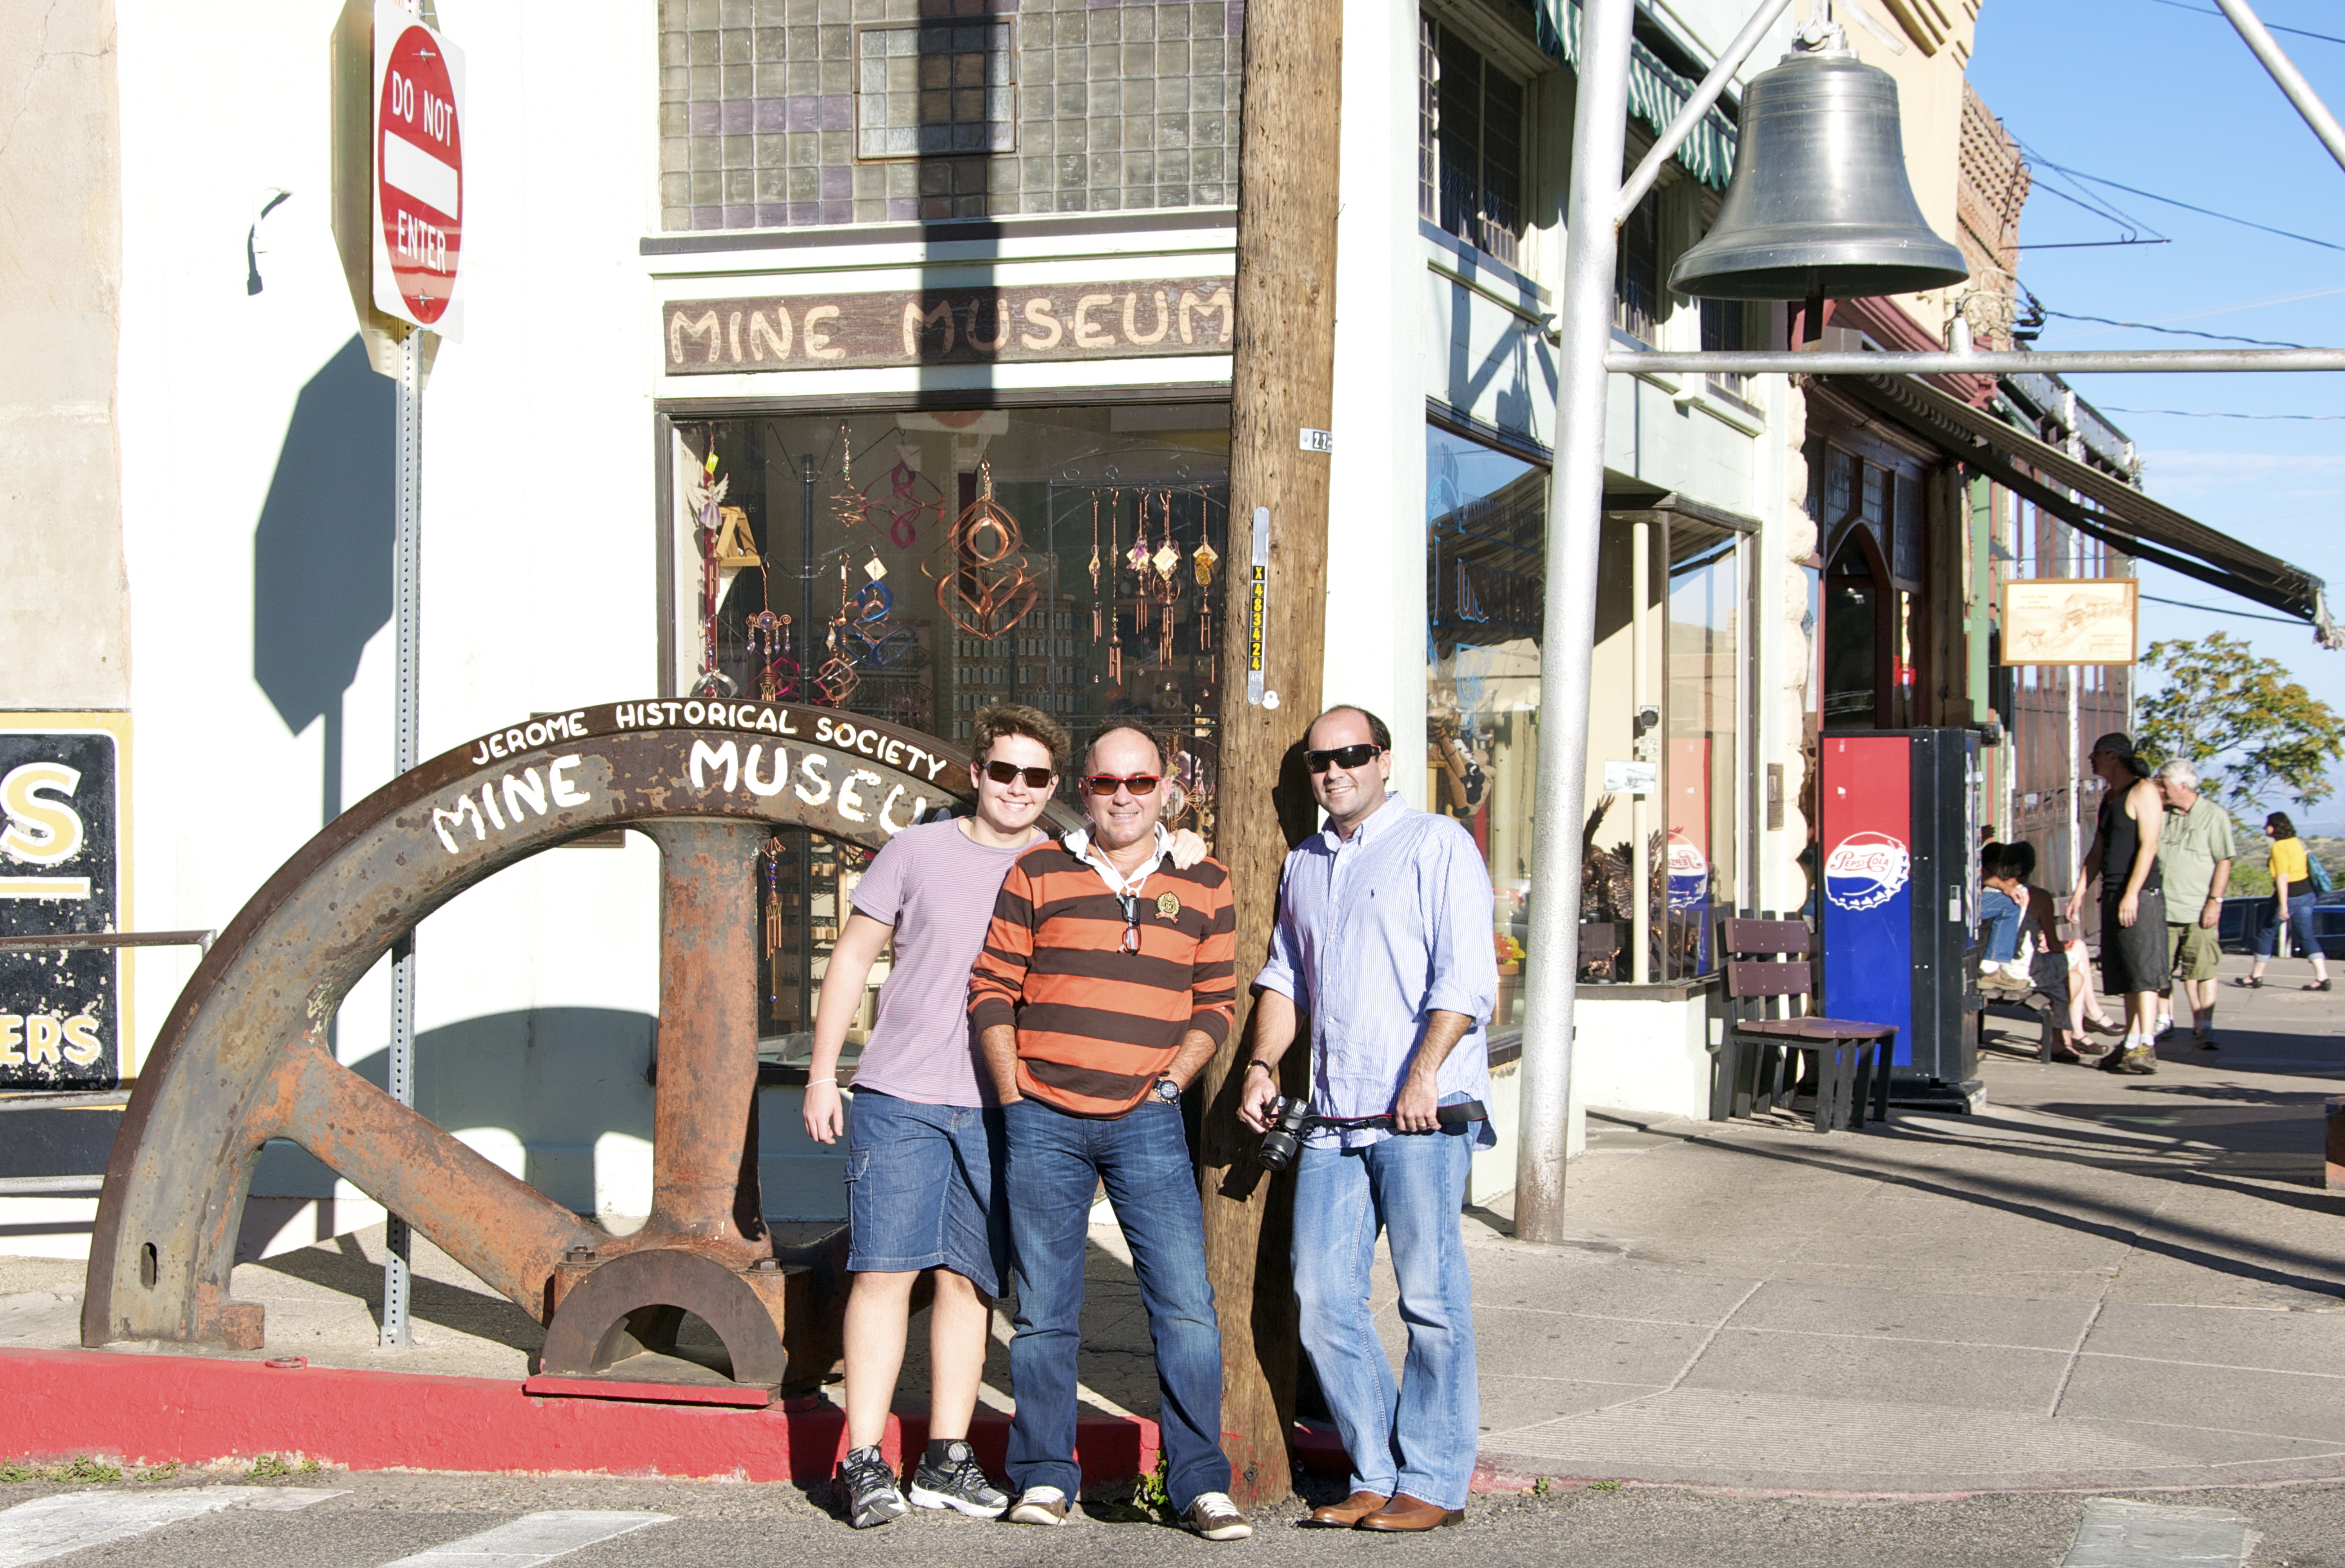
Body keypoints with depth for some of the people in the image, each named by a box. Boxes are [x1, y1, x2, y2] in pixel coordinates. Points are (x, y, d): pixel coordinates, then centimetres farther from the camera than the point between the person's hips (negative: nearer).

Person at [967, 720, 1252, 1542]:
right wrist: (1013, 1097, 0)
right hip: (1042, 1121, 0)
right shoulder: (1036, 875, 5)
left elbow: (1216, 1003, 13)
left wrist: (1173, 1078, 0)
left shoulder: (1203, 886, 8)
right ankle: (1043, 1477, 17)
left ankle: (1200, 1483, 1)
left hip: (1146, 1124, 0)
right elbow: (991, 987, 6)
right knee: (1044, 1310, 7)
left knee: (1186, 1304, -7)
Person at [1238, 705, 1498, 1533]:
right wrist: (1262, 1064, 12)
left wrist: (1422, 1077, -18)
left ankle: (1433, 1482, 5)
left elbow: (1467, 976, -9)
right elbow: (1284, 976, 27)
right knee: (1323, 1297, 2)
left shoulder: (1435, 844, 0)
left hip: (1422, 1111, -6)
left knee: (1430, 1296, -3)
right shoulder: (1304, 865, 20)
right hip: (1332, 1116, 7)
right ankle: (1376, 1475, 13)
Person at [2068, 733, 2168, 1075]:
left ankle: (2146, 1047, -18)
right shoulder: (2109, 797, 20)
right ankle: (2131, 1044, 8)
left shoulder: (2143, 792, -7)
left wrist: (2132, 893, -22)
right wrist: (2080, 891, 17)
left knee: (2143, 970, -13)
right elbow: (2098, 850, 24)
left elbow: (2148, 846, -15)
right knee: (2125, 975, 7)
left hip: (2141, 893, -9)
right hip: (2112, 894, 9)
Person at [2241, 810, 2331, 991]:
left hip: (2289, 895, -8)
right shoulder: (2297, 842, 12)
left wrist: (2283, 905, -23)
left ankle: (2256, 975, 16)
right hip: (2306, 893, 8)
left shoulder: (2279, 847, -14)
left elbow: (2282, 877, -20)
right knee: (2307, 936, 6)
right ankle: (2322, 977, -6)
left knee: (2267, 934, 7)